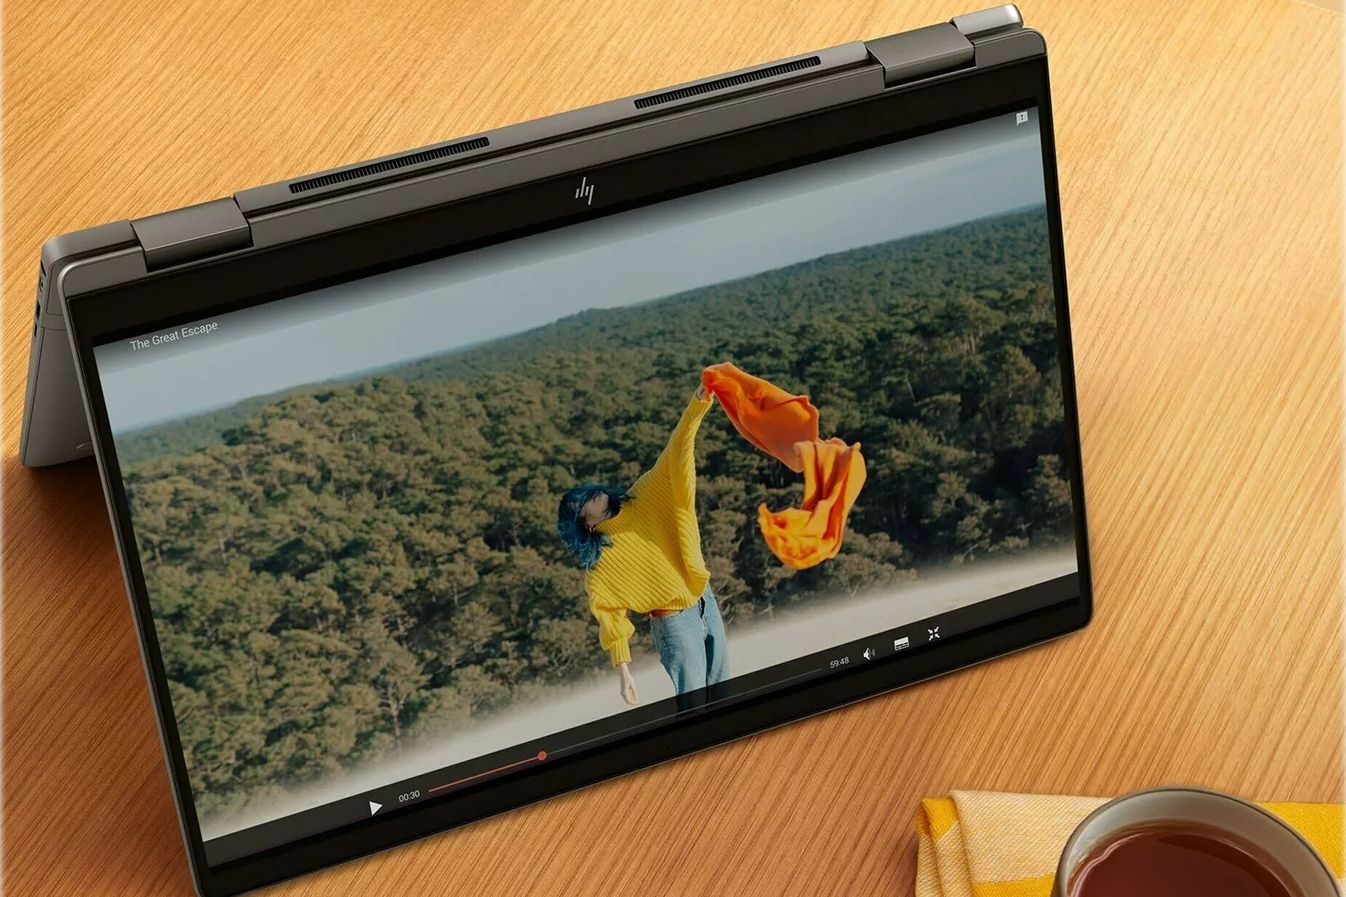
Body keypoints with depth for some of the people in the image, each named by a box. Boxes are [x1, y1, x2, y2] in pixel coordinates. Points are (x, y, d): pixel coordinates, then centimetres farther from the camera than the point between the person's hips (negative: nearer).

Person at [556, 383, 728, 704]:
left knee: (719, 689, 16)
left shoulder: (643, 500, -1)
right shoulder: (598, 563, -13)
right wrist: (623, 671, -16)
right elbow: (611, 616, -11)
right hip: (674, 624, -6)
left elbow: (673, 458, -9)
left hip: (705, 602, 6)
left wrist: (698, 405, -21)